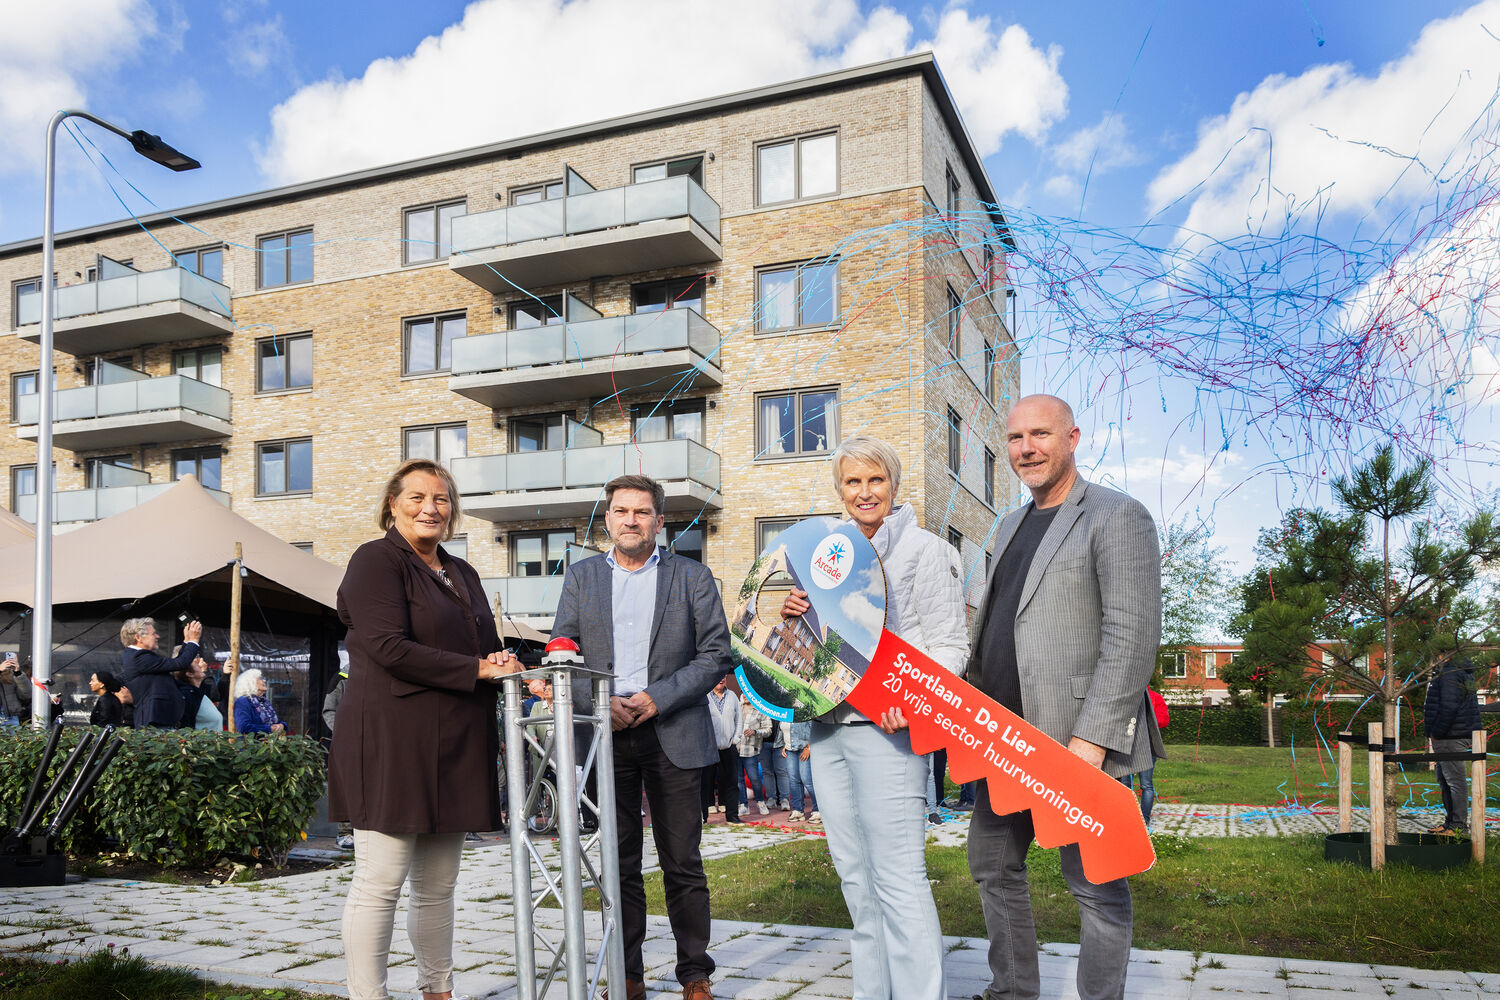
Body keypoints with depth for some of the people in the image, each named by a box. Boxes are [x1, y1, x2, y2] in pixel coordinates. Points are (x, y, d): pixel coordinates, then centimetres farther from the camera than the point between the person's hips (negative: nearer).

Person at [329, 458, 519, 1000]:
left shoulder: (462, 573, 21)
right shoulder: (376, 560, -3)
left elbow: (485, 650, 25)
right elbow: (390, 647, -15)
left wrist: (507, 667, 0)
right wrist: (477, 669, -13)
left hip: (453, 747, 7)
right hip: (391, 740, -7)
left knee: (438, 886, 13)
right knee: (380, 884, -5)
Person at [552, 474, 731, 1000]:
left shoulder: (692, 576, 4)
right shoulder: (580, 577, 10)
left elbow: (716, 655, -1)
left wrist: (657, 698, -12)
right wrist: (598, 702, -10)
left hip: (673, 735, -2)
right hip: (605, 736, 2)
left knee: (683, 863, 4)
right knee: (619, 864, 9)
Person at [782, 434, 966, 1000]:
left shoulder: (922, 549, -1)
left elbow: (950, 643, -6)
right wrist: (793, 612, 2)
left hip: (885, 726, -7)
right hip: (828, 724, 7)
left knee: (899, 877, -9)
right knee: (854, 871, 12)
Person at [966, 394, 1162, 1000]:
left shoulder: (1117, 517, -7)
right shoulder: (1009, 527, 18)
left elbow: (1134, 637, -16)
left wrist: (1090, 737, -22)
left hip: (1079, 741, -8)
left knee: (1095, 884, 2)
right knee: (993, 867, 16)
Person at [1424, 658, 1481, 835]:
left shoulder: (1450, 674, -17)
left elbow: (1449, 708, -24)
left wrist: (1436, 733, -17)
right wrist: (1435, 733, 18)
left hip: (1451, 739, -11)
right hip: (1449, 738, 11)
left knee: (1455, 780, -5)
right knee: (1444, 780, 17)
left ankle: (1459, 825, 0)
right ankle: (1450, 820, 24)